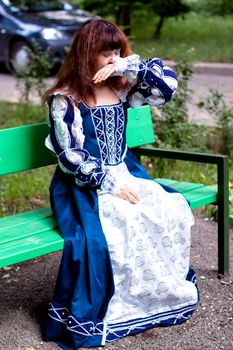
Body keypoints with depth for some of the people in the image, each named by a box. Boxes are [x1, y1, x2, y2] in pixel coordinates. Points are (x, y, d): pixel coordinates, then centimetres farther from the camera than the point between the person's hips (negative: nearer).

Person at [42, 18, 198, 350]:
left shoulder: (121, 89, 6)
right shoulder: (65, 100, -10)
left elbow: (168, 83, -1)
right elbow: (70, 157, -15)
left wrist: (127, 66, -11)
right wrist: (110, 185, -21)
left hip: (125, 174, 6)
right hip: (82, 184, -6)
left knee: (173, 212, -18)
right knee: (97, 235, -35)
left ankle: (164, 295, -2)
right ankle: (83, 320, -19)